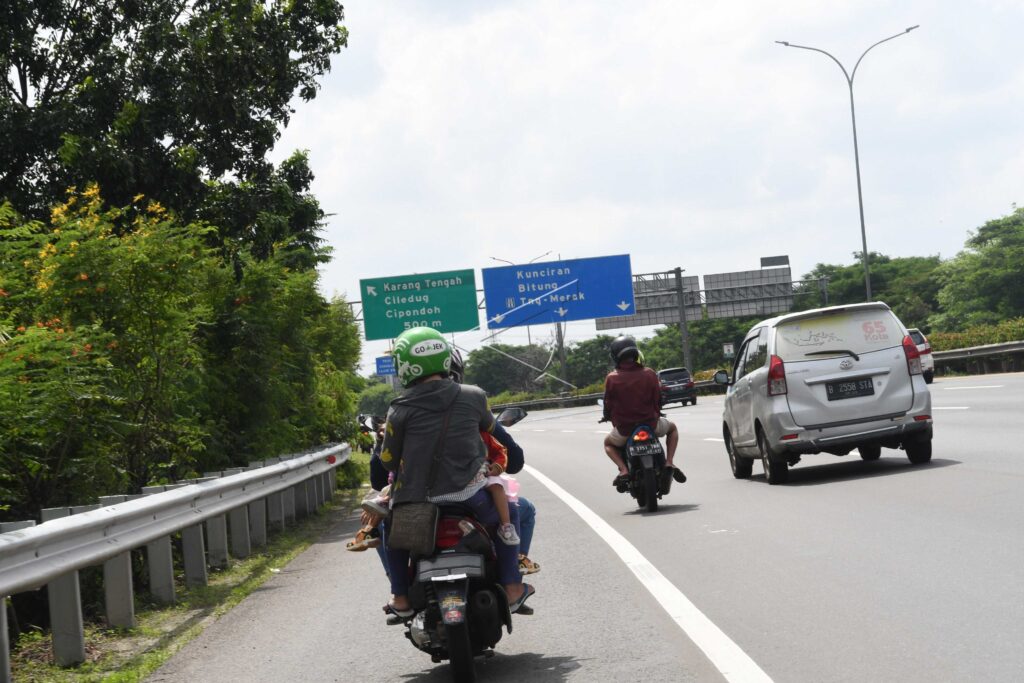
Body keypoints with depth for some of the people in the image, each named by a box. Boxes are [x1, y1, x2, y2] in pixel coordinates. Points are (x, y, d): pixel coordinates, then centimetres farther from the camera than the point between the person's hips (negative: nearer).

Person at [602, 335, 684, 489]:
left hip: (624, 428, 0)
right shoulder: (649, 374, -6)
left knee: (608, 443, 31)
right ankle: (669, 463, 10)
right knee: (672, 428, 31)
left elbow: (608, 404, -2)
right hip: (650, 423, 1)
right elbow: (658, 400, 2)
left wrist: (609, 418, 20)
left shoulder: (612, 378, -9)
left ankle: (623, 470, 3)